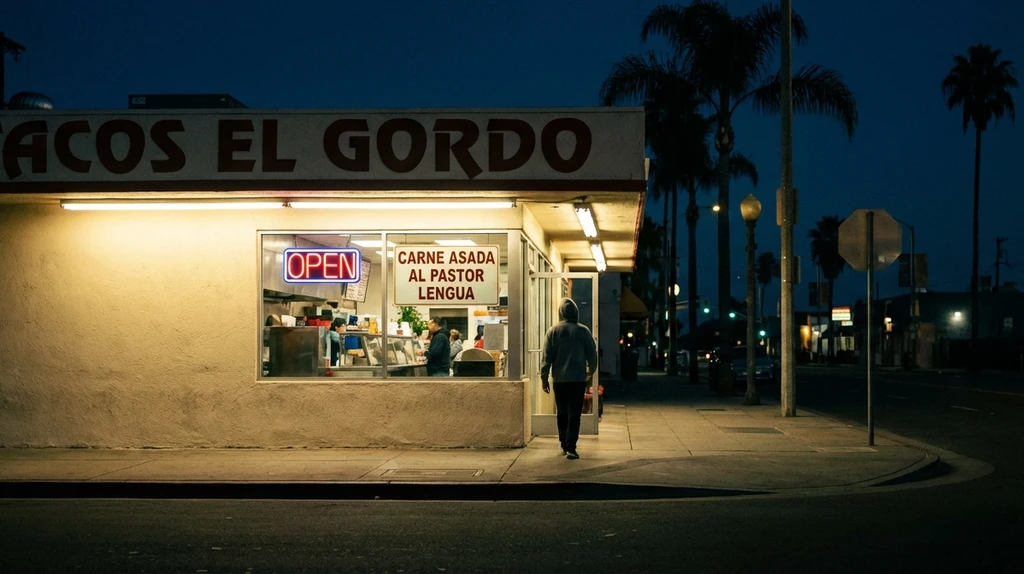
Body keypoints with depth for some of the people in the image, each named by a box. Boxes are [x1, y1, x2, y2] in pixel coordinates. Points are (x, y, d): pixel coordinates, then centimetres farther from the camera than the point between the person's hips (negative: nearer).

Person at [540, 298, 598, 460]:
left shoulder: (553, 331, -1)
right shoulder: (583, 331, -3)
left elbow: (546, 357, -2)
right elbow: (592, 354, 3)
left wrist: (544, 377, 4)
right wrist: (591, 371, 21)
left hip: (559, 379, 2)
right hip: (578, 378, -2)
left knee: (562, 413, 14)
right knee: (574, 414, -3)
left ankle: (564, 446, 20)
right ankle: (570, 448, -12)